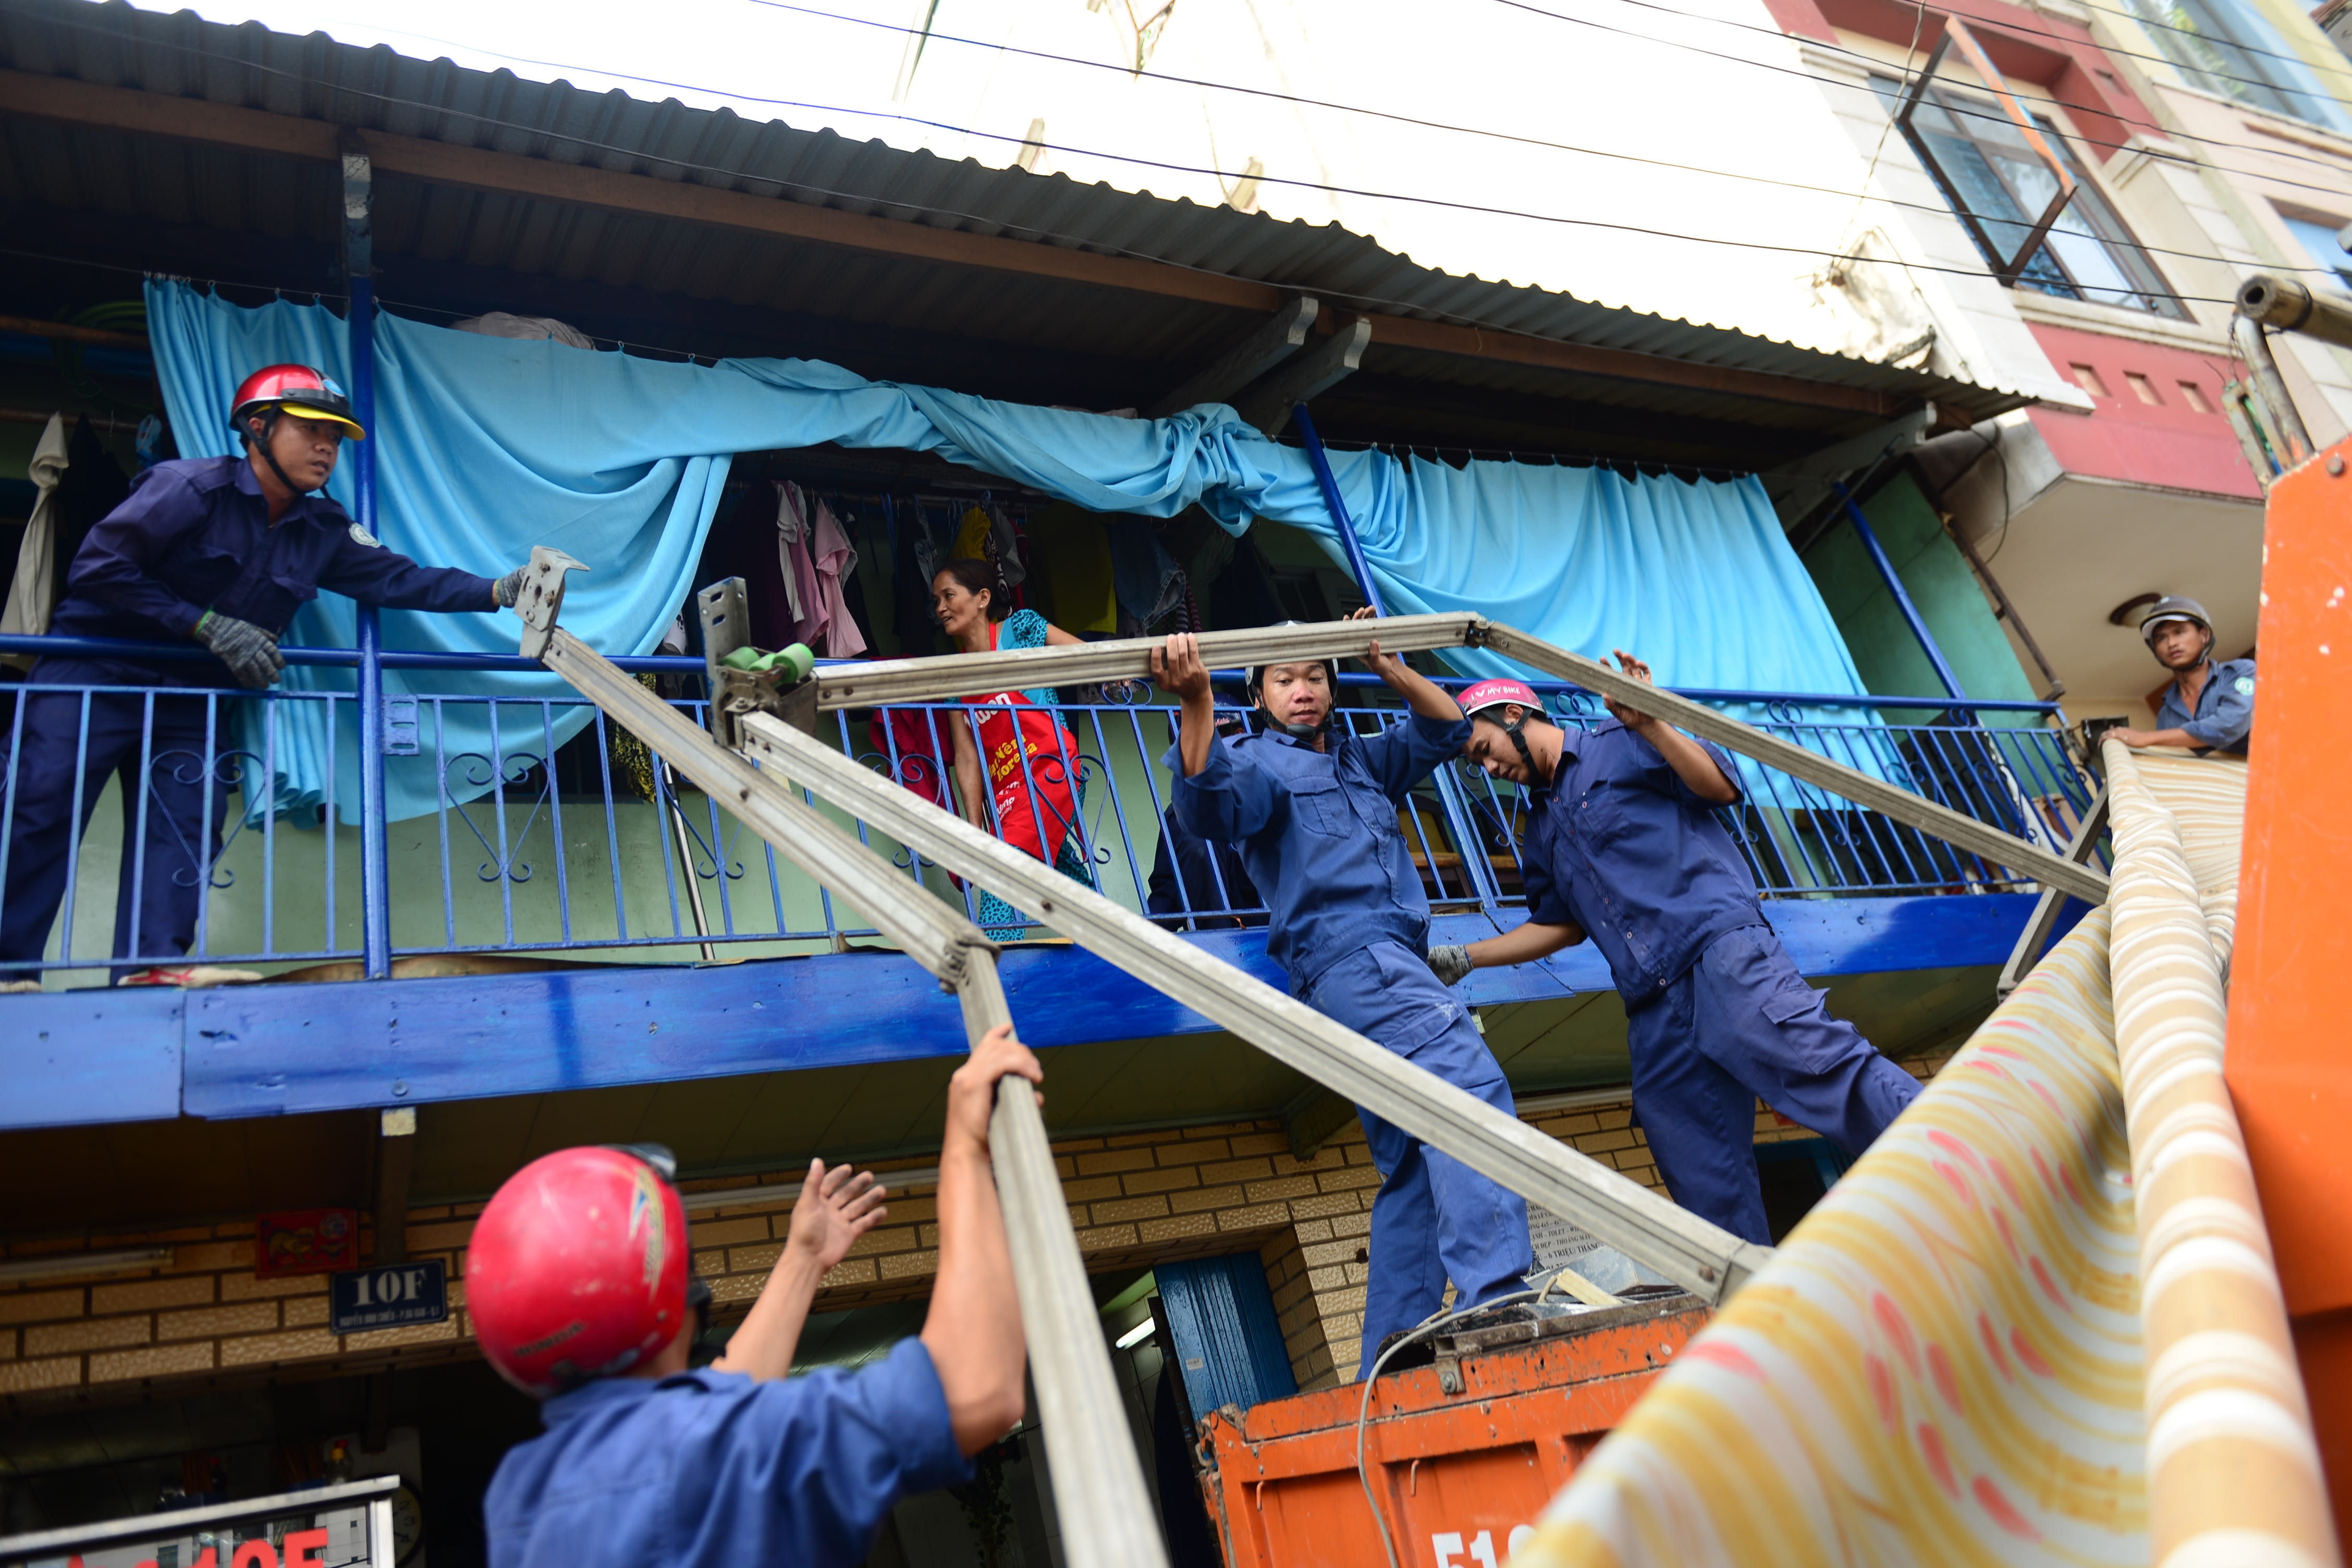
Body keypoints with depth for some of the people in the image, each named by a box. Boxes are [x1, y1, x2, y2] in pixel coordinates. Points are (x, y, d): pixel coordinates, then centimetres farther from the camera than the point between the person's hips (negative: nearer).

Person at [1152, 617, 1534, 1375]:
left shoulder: (1361, 759, 29)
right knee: (1468, 1083, -30)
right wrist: (1196, 703, -32)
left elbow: (1445, 728, 33)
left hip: (1393, 964, 9)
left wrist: (1387, 667, 19)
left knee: (1412, 1167, 5)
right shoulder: (1259, 762, 6)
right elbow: (1209, 804, -16)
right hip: (1349, 954, -9)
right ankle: (1495, 1298, -43)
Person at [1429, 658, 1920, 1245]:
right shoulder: (1540, 832, 28)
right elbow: (1560, 925, 31)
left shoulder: (1618, 744, 9)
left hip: (1716, 941, -7)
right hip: (1654, 1004, 7)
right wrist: (1463, 958, 26)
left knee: (1820, 1063, -27)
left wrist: (1649, 724, -12)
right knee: (1704, 1179, 2)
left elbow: (1722, 787, -1)